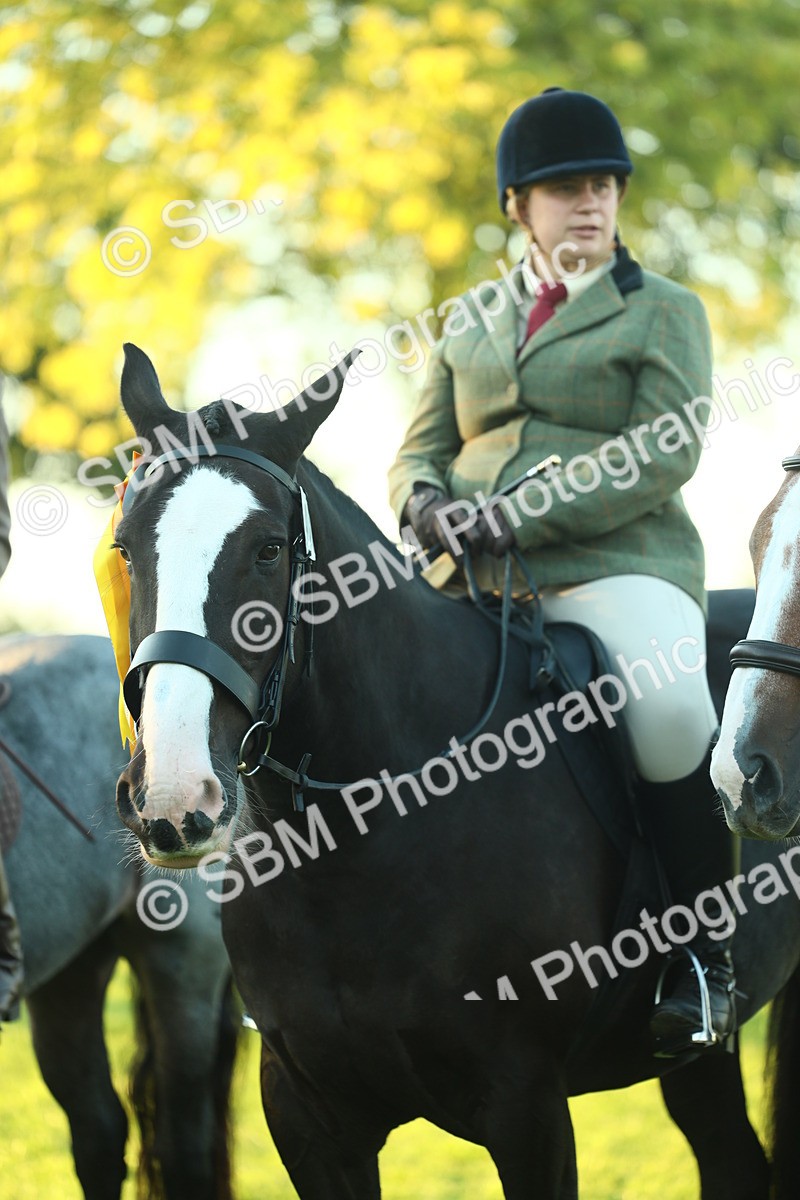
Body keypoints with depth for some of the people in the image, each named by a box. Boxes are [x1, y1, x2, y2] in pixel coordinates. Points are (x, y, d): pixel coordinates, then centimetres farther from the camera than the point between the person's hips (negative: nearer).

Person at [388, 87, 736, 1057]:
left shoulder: (665, 312, 10)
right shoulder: (470, 319, 22)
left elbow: (665, 452, -4)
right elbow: (422, 450, 21)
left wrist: (522, 516, -16)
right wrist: (429, 505, -6)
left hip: (617, 566, -4)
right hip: (476, 578, 4)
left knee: (669, 707, -35)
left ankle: (702, 949, -17)